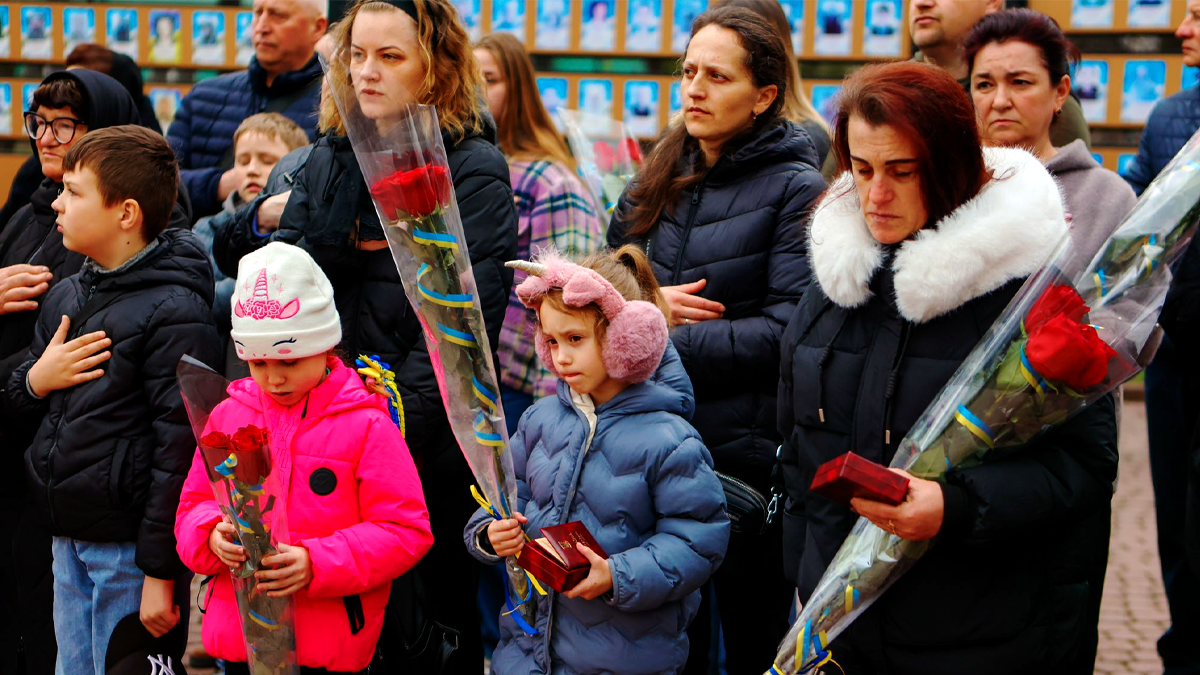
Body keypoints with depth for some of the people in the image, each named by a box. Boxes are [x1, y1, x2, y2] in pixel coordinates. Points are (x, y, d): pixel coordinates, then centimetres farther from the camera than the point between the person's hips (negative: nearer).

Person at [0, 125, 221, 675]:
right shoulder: (66, 298, 11)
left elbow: (182, 449, -17)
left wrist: (161, 573, -18)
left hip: (129, 547, -8)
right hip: (68, 543, 8)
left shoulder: (174, 314, -14)